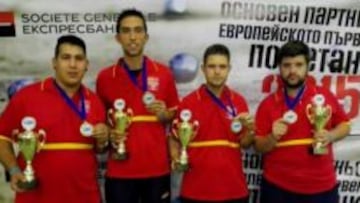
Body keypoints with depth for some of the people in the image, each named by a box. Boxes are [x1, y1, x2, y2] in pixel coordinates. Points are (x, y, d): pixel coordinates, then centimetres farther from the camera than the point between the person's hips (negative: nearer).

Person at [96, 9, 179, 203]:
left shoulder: (164, 73, 1)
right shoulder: (105, 77, -1)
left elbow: (175, 116, 11)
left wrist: (164, 115, -10)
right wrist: (109, 135, -10)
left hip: (157, 169, 1)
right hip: (120, 171, -1)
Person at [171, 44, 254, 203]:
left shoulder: (239, 102, 2)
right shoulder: (188, 103, -4)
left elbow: (244, 144, 6)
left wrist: (250, 129, -13)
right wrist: (177, 159, -15)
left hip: (234, 189, 2)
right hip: (196, 190, -2)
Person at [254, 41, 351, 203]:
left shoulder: (325, 96, -2)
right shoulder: (268, 104, -2)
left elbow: (344, 125, 10)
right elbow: (259, 147, 1)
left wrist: (330, 135, -10)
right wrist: (273, 137, -19)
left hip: (321, 187, 0)